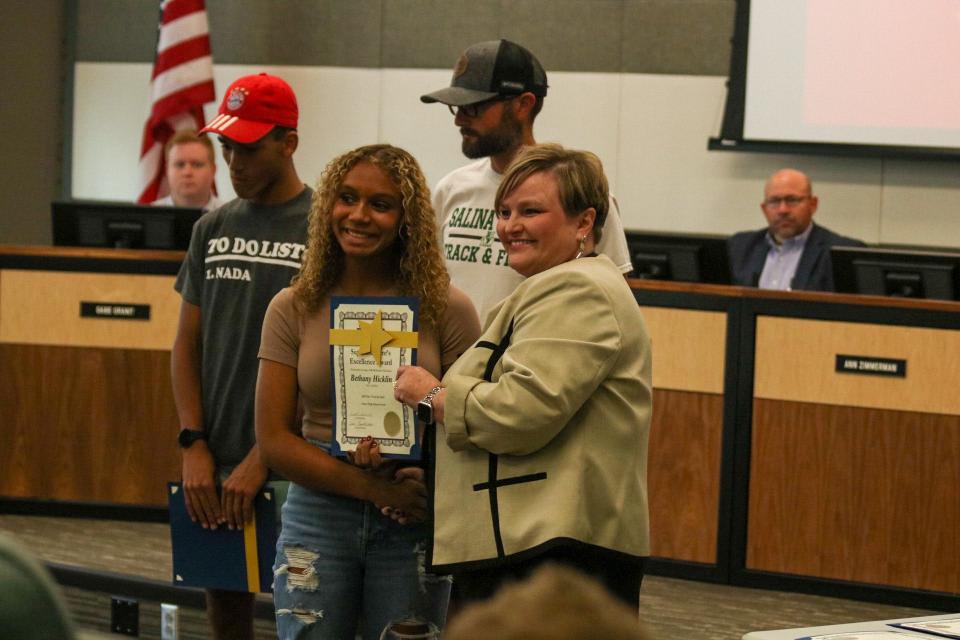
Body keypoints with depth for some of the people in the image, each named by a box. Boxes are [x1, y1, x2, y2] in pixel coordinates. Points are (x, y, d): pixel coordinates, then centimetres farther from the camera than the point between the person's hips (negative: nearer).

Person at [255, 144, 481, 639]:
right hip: (318, 515, 1)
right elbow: (273, 440, -2)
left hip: (412, 525, -1)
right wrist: (369, 486, -15)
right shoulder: (293, 309, 1)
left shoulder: (446, 310, -2)